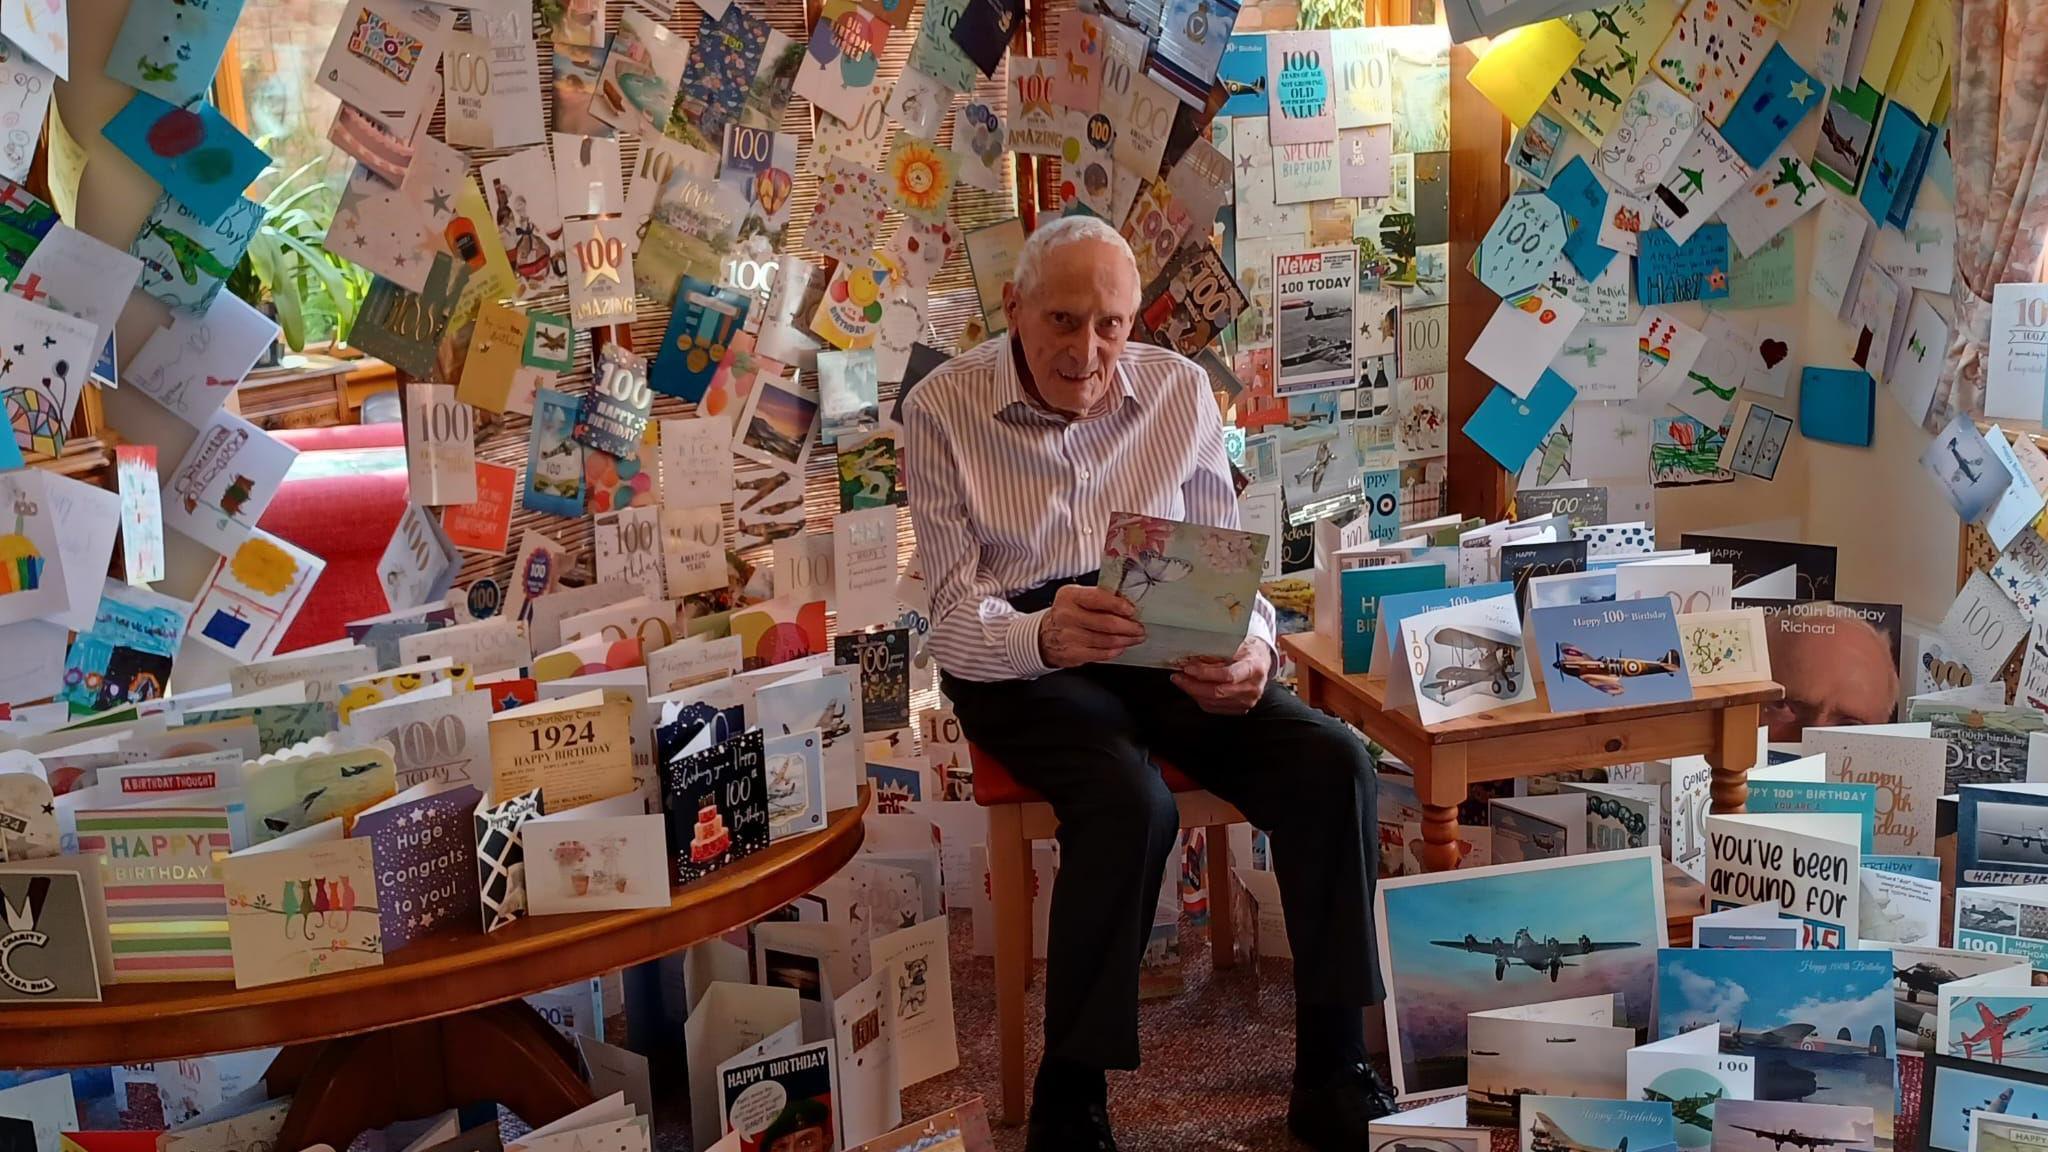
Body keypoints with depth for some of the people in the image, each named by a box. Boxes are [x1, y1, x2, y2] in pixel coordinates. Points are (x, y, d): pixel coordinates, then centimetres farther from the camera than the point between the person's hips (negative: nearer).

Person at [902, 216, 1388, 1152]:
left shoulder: (1179, 389, 4)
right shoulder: (941, 410, -6)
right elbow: (958, 613, -9)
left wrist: (1251, 647, -17)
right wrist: (1046, 636, -33)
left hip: (1161, 640, 4)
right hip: (1015, 656, -4)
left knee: (1333, 765, -20)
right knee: (1131, 805, -34)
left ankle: (1330, 1077, -8)